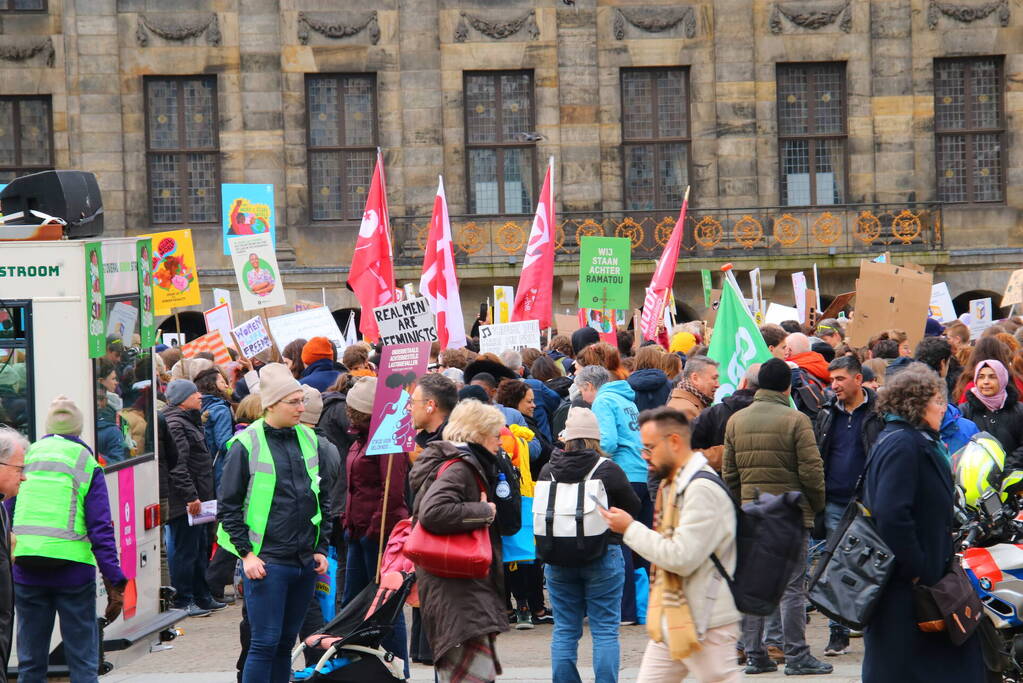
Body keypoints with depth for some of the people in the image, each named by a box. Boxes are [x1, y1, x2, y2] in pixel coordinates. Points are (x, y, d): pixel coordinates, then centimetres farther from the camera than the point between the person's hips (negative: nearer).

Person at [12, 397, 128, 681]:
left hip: (25, 571, 3)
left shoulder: (25, 458, 7)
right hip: (73, 570, -3)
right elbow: (101, 529, -6)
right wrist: (115, 583, -5)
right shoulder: (87, 466, -1)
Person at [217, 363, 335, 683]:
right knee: (265, 643, -7)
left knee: (286, 643, 11)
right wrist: (246, 553, -10)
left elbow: (325, 497, 17)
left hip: (306, 561, 5)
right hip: (265, 561, -5)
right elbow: (228, 506, -4)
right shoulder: (247, 445, -6)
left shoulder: (310, 440, 10)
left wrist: (321, 547, 10)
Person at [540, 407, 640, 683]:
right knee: (605, 630, 3)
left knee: (564, 631, 10)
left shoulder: (548, 470, -3)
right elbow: (633, 508, 0)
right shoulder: (608, 470, -11)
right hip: (603, 556, -3)